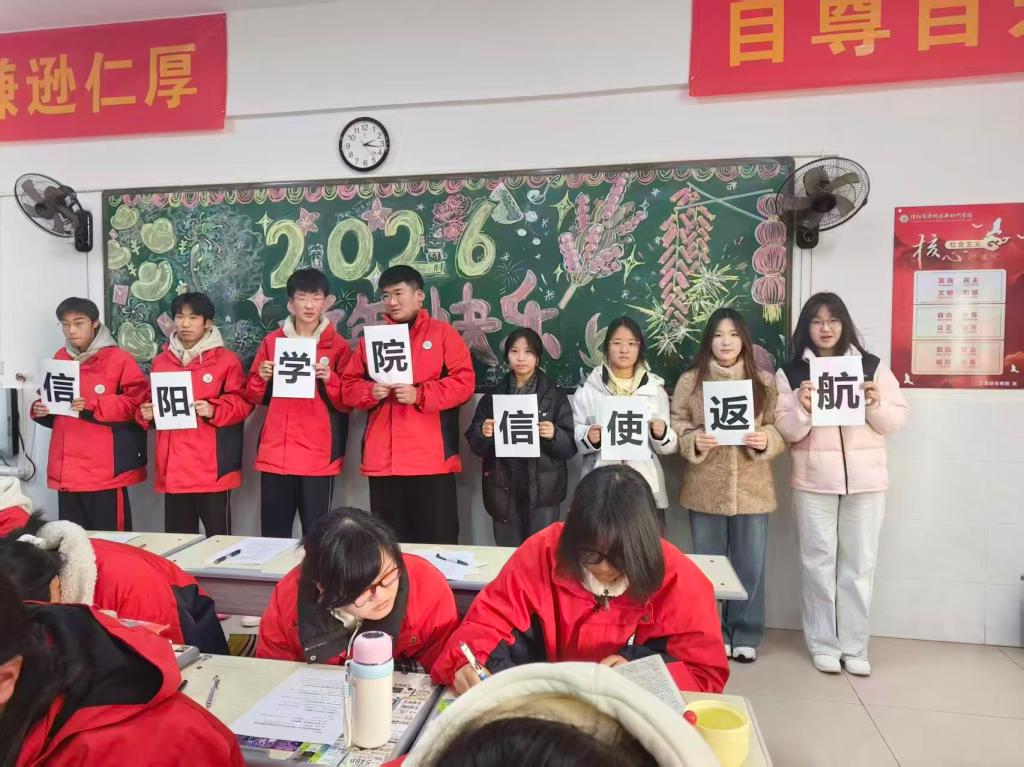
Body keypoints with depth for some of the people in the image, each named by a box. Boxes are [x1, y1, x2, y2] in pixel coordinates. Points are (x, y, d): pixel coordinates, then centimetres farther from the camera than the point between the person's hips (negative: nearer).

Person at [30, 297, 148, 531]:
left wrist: (93, 407, -18)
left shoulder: (118, 358, -6)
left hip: (105, 470, -6)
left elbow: (138, 400, -13)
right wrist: (41, 410, 1)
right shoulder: (59, 359, 12)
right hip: (66, 470, 6)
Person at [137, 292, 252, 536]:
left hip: (212, 467, -5)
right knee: (177, 537, 13)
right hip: (173, 467, 5)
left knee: (218, 535, 2)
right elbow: (152, 401, 21)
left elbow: (242, 402, -4)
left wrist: (214, 410, -20)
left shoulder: (227, 360, -2)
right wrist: (146, 413, 1)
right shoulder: (161, 361, 13)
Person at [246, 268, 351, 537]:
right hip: (275, 454, 3)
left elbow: (347, 402, -1)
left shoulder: (338, 345, 1)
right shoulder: (272, 341, 8)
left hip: (318, 456, -3)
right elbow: (254, 397, 12)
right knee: (273, 534, 9)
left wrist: (329, 379, -18)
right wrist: (262, 378, -8)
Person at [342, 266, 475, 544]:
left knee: (438, 540, 2)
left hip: (431, 458, -4)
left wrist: (419, 395, -15)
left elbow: (464, 382, -5)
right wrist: (370, 391, -7)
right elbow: (349, 387, 14)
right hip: (382, 460, 4)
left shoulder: (442, 333, 4)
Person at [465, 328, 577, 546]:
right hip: (503, 490, 2)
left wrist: (553, 435, -21)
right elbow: (475, 445, 7)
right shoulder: (493, 395, 8)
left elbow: (570, 446, -1)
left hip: (542, 490, -2)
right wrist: (483, 433, -13)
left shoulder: (554, 395, 1)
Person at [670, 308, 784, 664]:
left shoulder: (765, 381, 4)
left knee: (750, 566, 8)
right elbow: (675, 428, 0)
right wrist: (695, 440, -19)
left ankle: (745, 635, 26)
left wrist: (765, 439, -17)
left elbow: (781, 431, 3)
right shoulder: (690, 381, 2)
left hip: (752, 489, 1)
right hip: (705, 490, 0)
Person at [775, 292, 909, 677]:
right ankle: (823, 644, 17)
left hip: (866, 478, 1)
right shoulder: (791, 372, 2)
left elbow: (897, 419, 4)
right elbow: (788, 431, -2)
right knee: (819, 562, 5)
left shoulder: (872, 366, 4)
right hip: (813, 480, -1)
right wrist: (802, 408, -21)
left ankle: (855, 646, 19)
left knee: (859, 564, 7)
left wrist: (876, 404, -15)